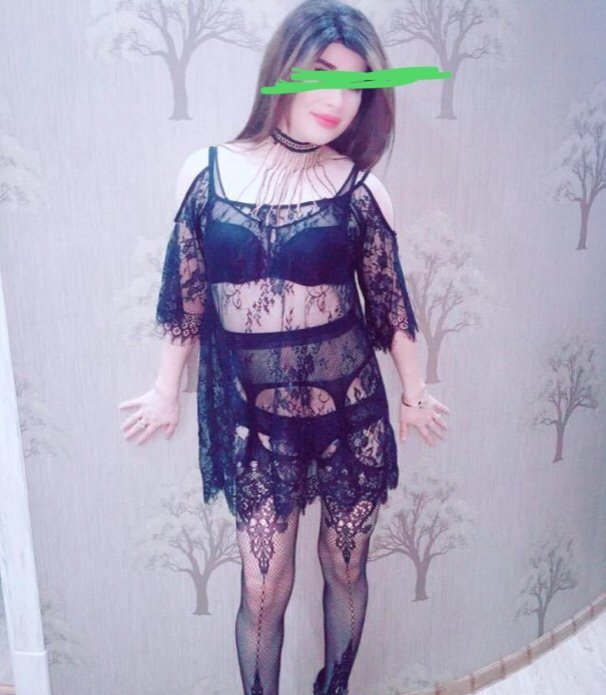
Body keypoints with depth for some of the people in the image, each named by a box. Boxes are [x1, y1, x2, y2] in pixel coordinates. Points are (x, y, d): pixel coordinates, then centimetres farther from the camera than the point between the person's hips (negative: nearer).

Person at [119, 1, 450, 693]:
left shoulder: (360, 188, -6)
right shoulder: (205, 170, -5)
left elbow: (389, 301, 3)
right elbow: (184, 293, 3)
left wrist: (414, 391, 12)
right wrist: (167, 390, 10)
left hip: (349, 408, 1)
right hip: (251, 415, 0)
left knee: (345, 566, 18)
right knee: (263, 588, 10)